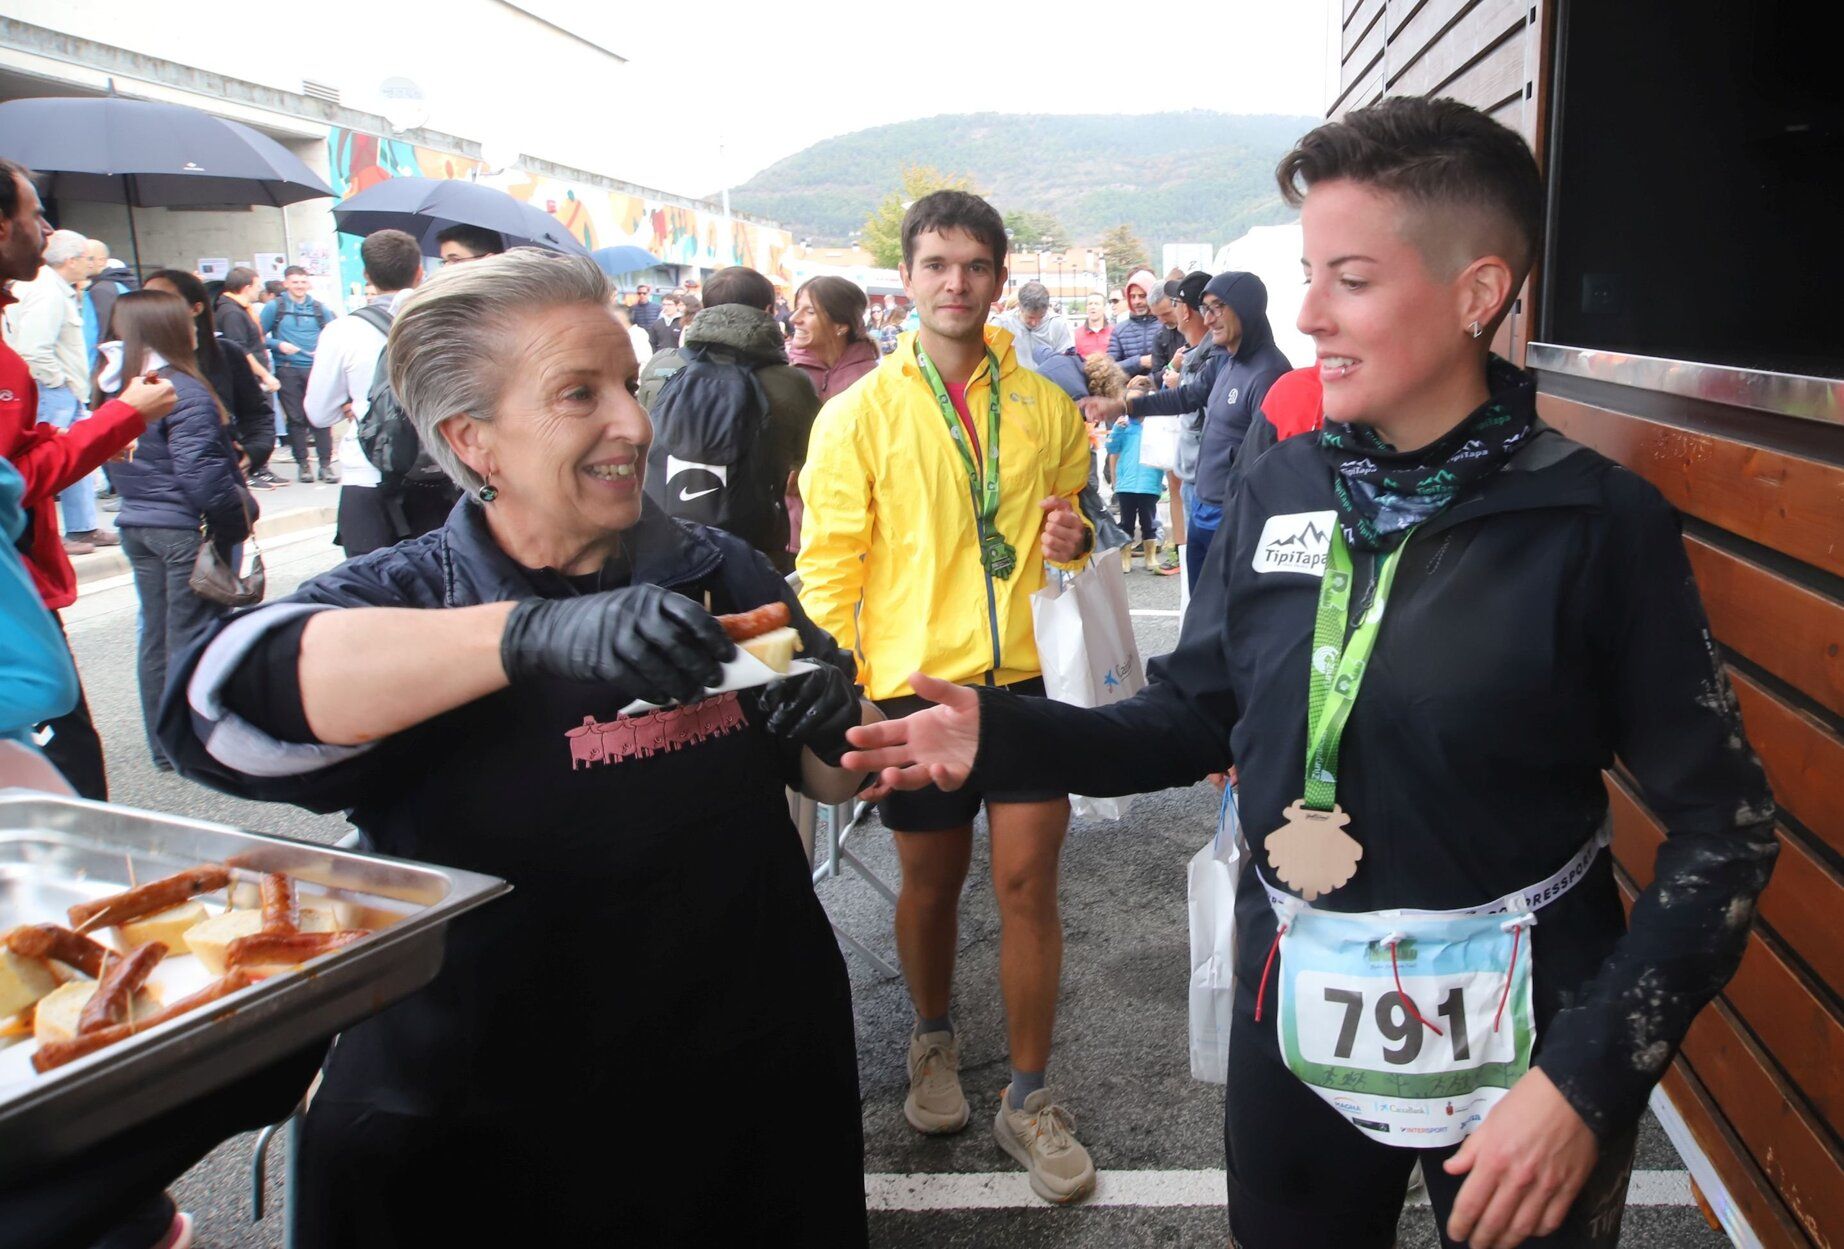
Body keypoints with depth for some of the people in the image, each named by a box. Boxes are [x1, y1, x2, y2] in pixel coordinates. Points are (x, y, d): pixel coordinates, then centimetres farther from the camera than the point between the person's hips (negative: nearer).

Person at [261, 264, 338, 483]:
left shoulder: (320, 309, 12)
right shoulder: (274, 308, 5)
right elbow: (260, 337, 3)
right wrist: (279, 345, -12)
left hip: (316, 369, 1)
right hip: (288, 370, -1)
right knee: (295, 419, 3)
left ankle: (326, 464, 2)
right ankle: (302, 464, 11)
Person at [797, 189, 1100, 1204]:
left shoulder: (1042, 405, 5)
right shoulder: (860, 415, -3)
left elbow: (1074, 513, 20)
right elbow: (828, 569, -4)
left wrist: (1074, 537, -5)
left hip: (1029, 677, 2)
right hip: (915, 683, -1)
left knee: (1027, 885, 3)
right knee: (931, 881, 15)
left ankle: (1029, 1099, 20)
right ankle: (933, 1041, 42)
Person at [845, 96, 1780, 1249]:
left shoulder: (1597, 523, -15)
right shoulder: (1281, 489, -4)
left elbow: (1724, 826, -12)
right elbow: (1198, 714, 3)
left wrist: (1590, 1075, -19)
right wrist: (1004, 735, -11)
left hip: (1514, 1042, -3)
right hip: (1294, 1016, 4)